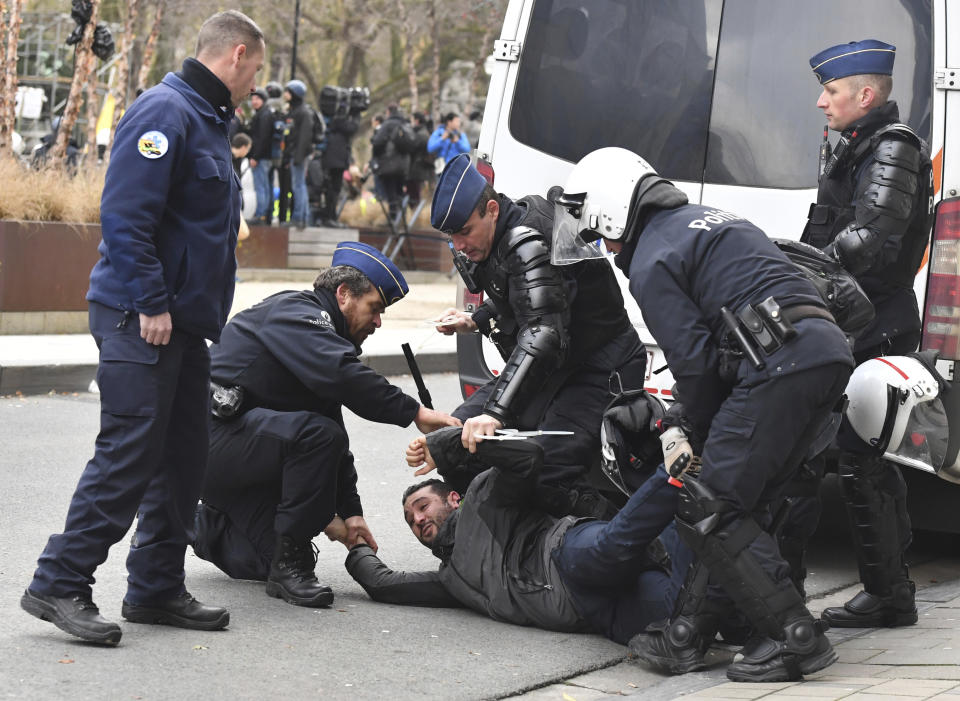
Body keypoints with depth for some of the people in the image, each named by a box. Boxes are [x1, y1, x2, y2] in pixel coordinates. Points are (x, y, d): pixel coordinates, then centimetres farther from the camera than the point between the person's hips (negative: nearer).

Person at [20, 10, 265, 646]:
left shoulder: (208, 120, 20)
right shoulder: (165, 112, -13)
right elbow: (124, 214, -22)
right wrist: (151, 304, -22)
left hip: (183, 322, 10)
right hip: (140, 320, -10)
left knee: (183, 454, 10)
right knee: (129, 452, -11)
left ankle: (157, 588, 17)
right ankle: (60, 584, -5)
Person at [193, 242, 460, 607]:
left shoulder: (322, 331, 20)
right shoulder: (295, 312, -11)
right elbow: (342, 376, -30)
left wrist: (350, 511, 13)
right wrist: (414, 412, -27)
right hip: (212, 433, -10)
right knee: (316, 434, -31)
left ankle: (200, 523, 27)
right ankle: (289, 564, -20)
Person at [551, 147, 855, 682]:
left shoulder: (652, 263, 1)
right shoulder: (706, 221, 29)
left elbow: (694, 361, -4)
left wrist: (700, 435, 12)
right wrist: (690, 421, 30)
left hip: (781, 363, -10)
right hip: (830, 348, 10)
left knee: (710, 510, -3)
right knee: (742, 503, 14)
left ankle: (795, 637, -4)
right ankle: (687, 636, 17)